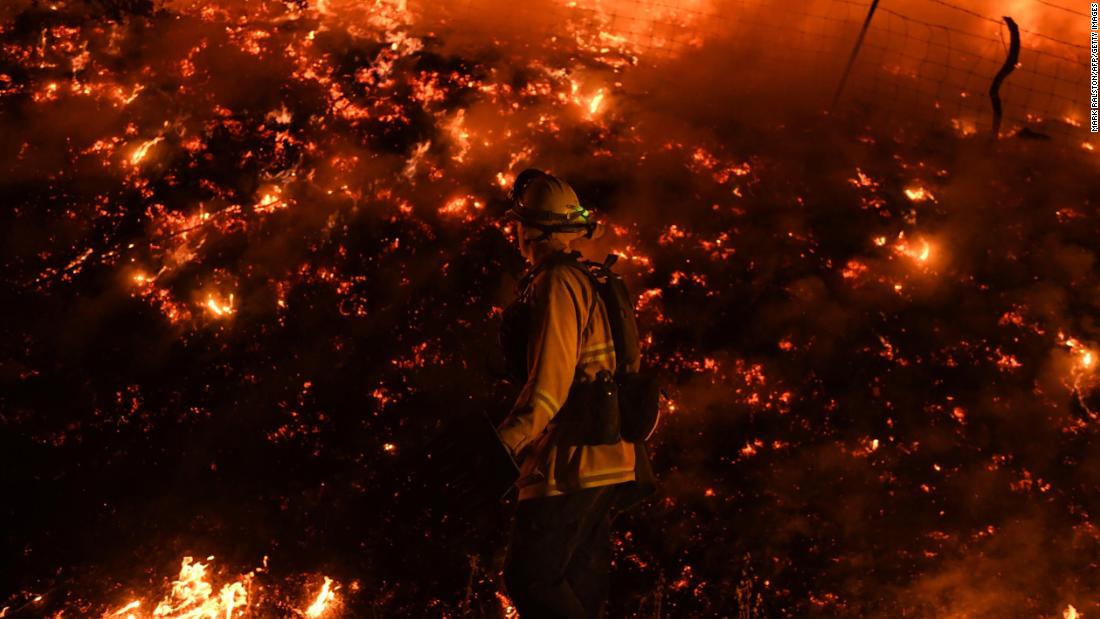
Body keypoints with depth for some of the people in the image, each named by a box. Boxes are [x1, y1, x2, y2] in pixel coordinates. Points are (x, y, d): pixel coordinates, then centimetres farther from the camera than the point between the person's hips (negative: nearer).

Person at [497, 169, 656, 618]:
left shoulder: (556, 283, -12)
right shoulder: (590, 282, 18)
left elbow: (550, 378, -20)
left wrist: (509, 438, -14)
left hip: (572, 462, -10)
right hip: (603, 460, 10)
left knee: (531, 580, -4)